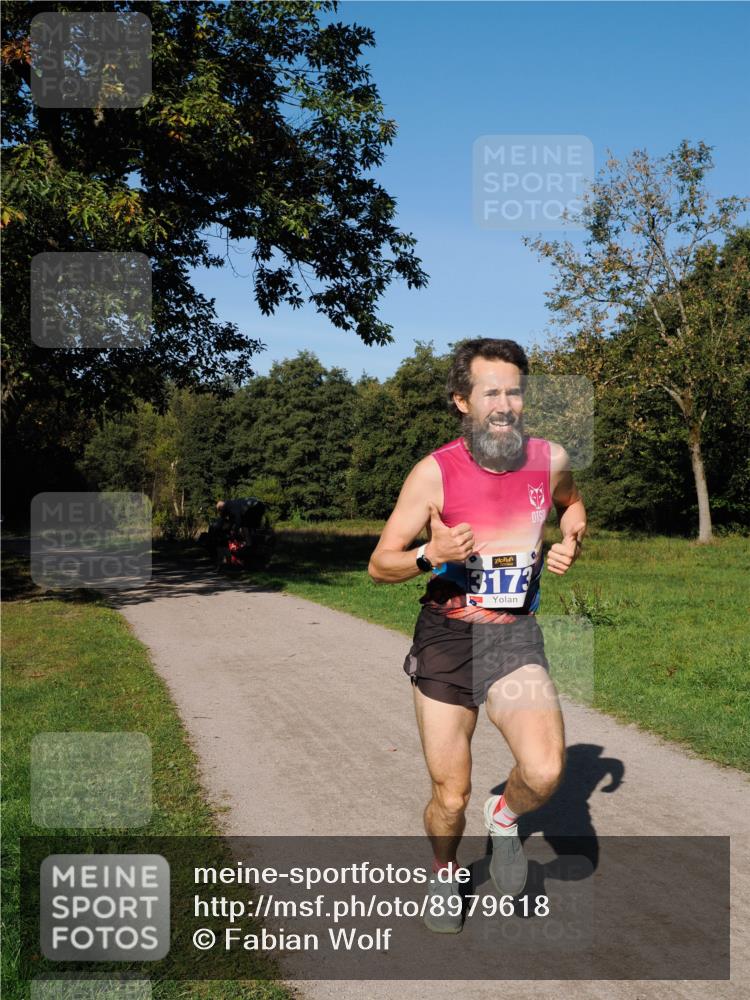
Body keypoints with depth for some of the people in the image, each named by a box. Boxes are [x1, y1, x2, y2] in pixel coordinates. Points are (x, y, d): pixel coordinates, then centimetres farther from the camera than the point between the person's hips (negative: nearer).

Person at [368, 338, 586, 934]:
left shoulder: (550, 459, -4)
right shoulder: (435, 473, -12)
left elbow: (572, 504, 21)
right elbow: (380, 565, -6)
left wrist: (572, 542, 0)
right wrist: (430, 555, -26)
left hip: (514, 636, 1)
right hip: (446, 635, -1)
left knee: (545, 773, -22)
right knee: (451, 798, 6)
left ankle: (506, 818, 13)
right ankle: (445, 871, 39)